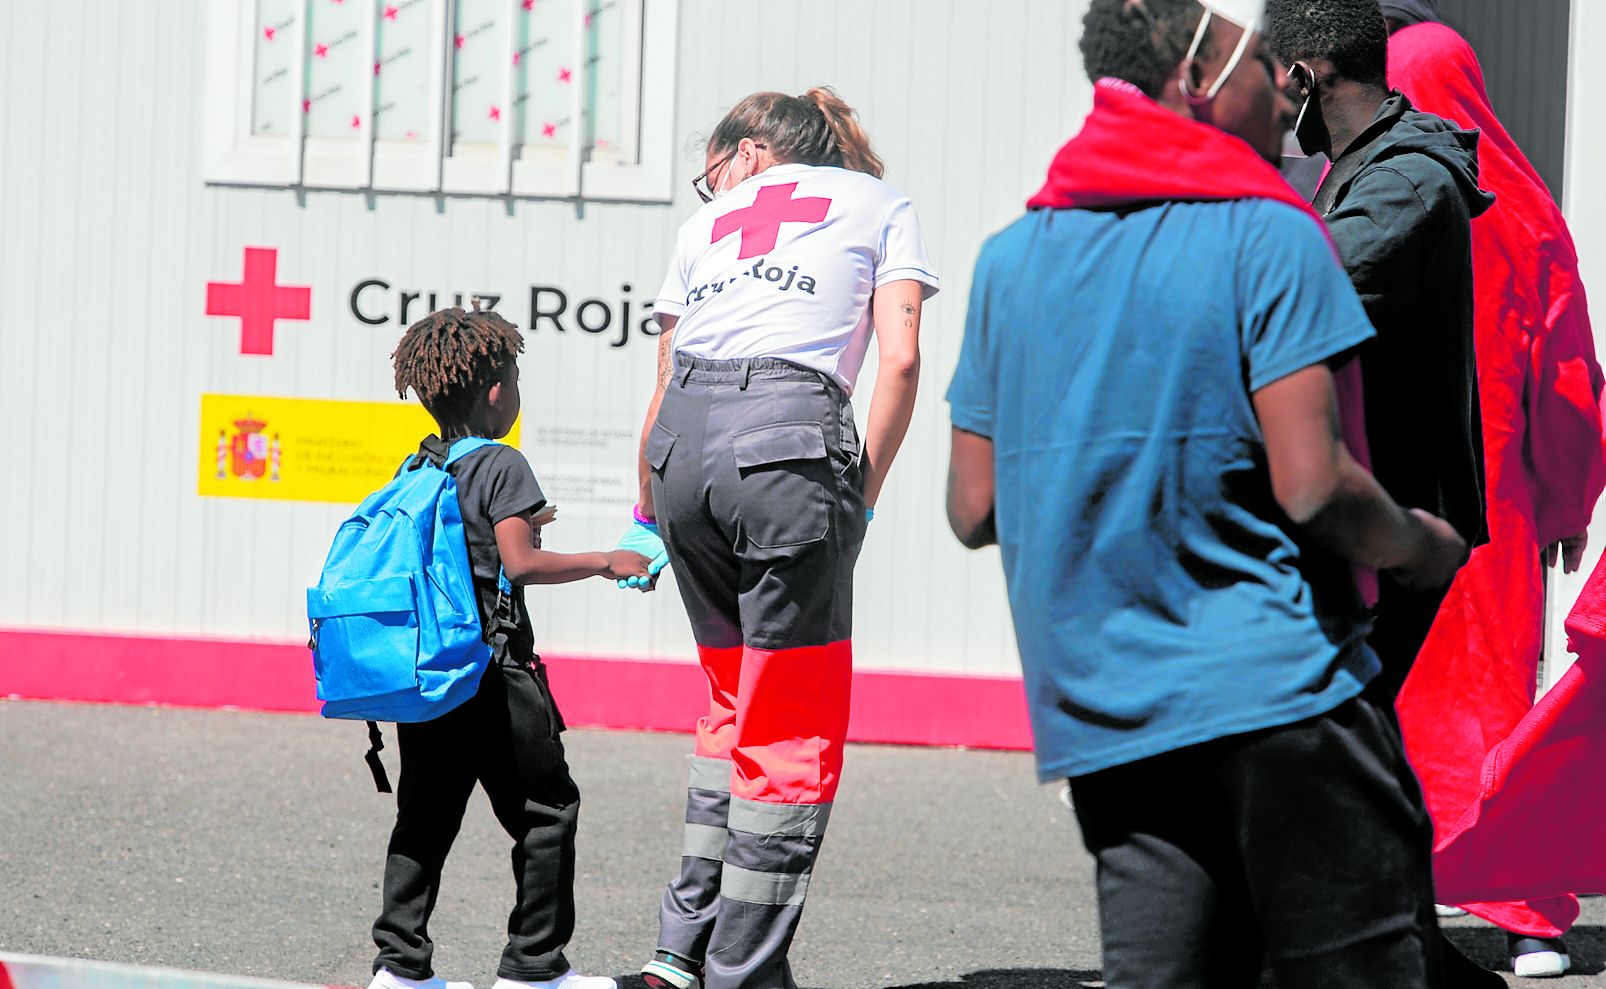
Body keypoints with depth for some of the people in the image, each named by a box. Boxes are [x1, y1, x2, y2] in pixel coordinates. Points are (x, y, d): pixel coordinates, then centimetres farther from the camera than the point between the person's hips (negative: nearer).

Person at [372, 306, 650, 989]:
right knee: (547, 811, 3)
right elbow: (521, 564, -17)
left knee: (426, 815, 10)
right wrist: (605, 562, -9)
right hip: (493, 671, -7)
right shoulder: (503, 466, -10)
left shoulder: (420, 467, 12)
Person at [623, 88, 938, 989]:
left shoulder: (709, 222, 26)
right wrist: (862, 500, 9)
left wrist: (646, 522, 37)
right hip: (791, 435, -4)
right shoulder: (882, 205, 19)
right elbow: (899, 358, 4)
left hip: (683, 442, 4)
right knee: (796, 729, 4)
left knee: (739, 705, 21)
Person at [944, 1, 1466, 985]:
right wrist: (1421, 546, 5)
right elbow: (1311, 488, -13)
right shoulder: (1267, 236, -5)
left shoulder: (1011, 256, 12)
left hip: (1100, 717, 6)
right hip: (1276, 690, -6)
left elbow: (975, 509, 11)